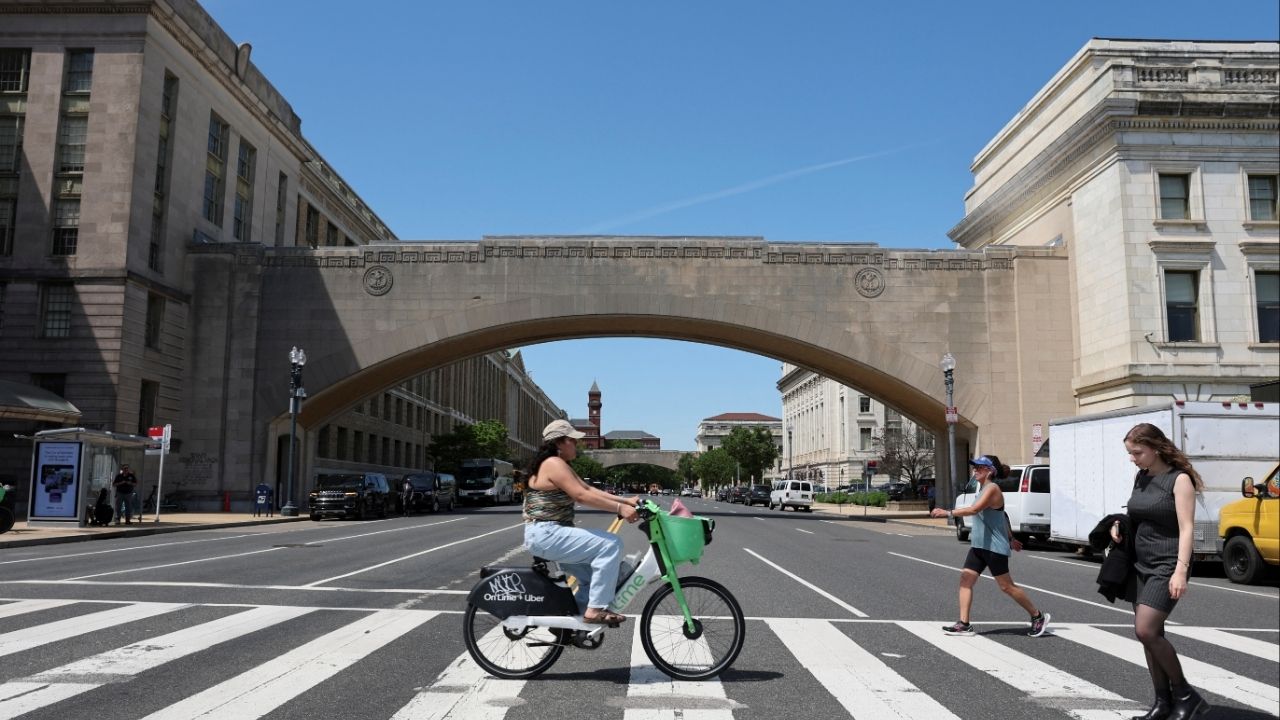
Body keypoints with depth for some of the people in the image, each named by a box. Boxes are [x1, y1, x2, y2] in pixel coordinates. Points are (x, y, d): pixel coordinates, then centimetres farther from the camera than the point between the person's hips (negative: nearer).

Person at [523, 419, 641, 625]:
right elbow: (582, 496, -24)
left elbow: (589, 489, 10)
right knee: (610, 544, -17)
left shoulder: (562, 466, 18)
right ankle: (595, 609, -14)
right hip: (546, 535, -11)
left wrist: (626, 501, 1)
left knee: (593, 574, 16)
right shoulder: (554, 464, -14)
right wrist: (620, 508, -25)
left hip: (552, 534, 11)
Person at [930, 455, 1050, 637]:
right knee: (965, 579, -1)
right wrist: (1010, 538, 30)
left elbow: (974, 509, -30)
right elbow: (1002, 516, 24)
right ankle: (964, 625, -1)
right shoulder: (983, 489, 14)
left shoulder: (992, 489, -15)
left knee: (1006, 586, 0)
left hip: (994, 547, -9)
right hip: (979, 546, 9)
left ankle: (1038, 617, 18)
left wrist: (948, 513, -34)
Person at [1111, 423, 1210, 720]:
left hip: (1166, 565, -7)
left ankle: (1185, 694, 2)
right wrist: (1119, 526, 2)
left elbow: (1186, 529, -15)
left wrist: (1180, 571, -24)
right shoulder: (1140, 478, 10)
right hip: (1141, 565, 7)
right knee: (1151, 635, 8)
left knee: (1146, 631, -15)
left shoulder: (1179, 479, -10)